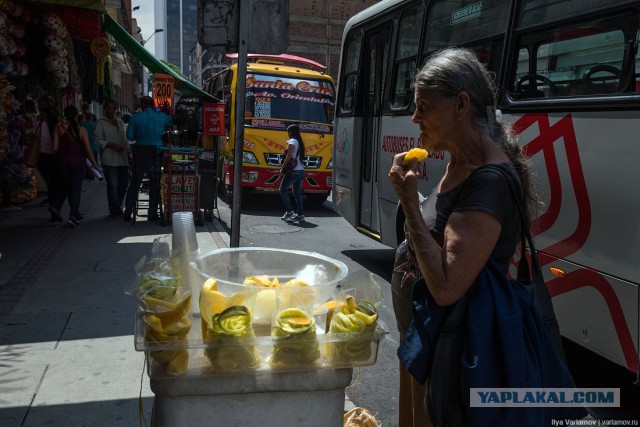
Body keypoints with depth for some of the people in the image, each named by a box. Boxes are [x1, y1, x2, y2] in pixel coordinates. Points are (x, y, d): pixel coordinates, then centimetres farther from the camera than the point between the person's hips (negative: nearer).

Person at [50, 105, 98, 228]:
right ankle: (73, 216, -1)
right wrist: (94, 163, 1)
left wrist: (62, 153, 16)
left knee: (65, 186, 22)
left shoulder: (59, 128, -2)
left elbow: (55, 148, -5)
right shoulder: (81, 130, -6)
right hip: (77, 162, -2)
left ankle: (55, 206, 8)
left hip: (62, 161, 2)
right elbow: (88, 149, -7)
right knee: (75, 188, 4)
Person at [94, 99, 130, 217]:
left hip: (122, 159, 6)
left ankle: (117, 208, 22)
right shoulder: (100, 123, 2)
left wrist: (128, 152, 17)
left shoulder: (119, 122, 20)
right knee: (112, 185, -5)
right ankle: (115, 210, 5)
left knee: (124, 184, 7)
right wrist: (111, 145, -16)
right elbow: (98, 139, -6)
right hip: (109, 160, -6)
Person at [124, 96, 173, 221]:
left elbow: (130, 135, -3)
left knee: (135, 183, 11)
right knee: (154, 184, 8)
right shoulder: (161, 117, -2)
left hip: (139, 153, 1)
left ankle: (128, 212, 12)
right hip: (155, 153, -1)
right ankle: (152, 213, 9)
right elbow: (172, 122, 14)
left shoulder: (136, 117, -3)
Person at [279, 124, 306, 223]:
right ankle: (300, 214, 7)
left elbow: (288, 156, -14)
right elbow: (298, 157, 13)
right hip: (301, 170, 8)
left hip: (293, 171, -8)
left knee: (283, 190, 2)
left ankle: (289, 211, -6)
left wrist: (282, 168, -8)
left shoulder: (292, 141, -8)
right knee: (297, 193, 9)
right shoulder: (300, 142, 16)